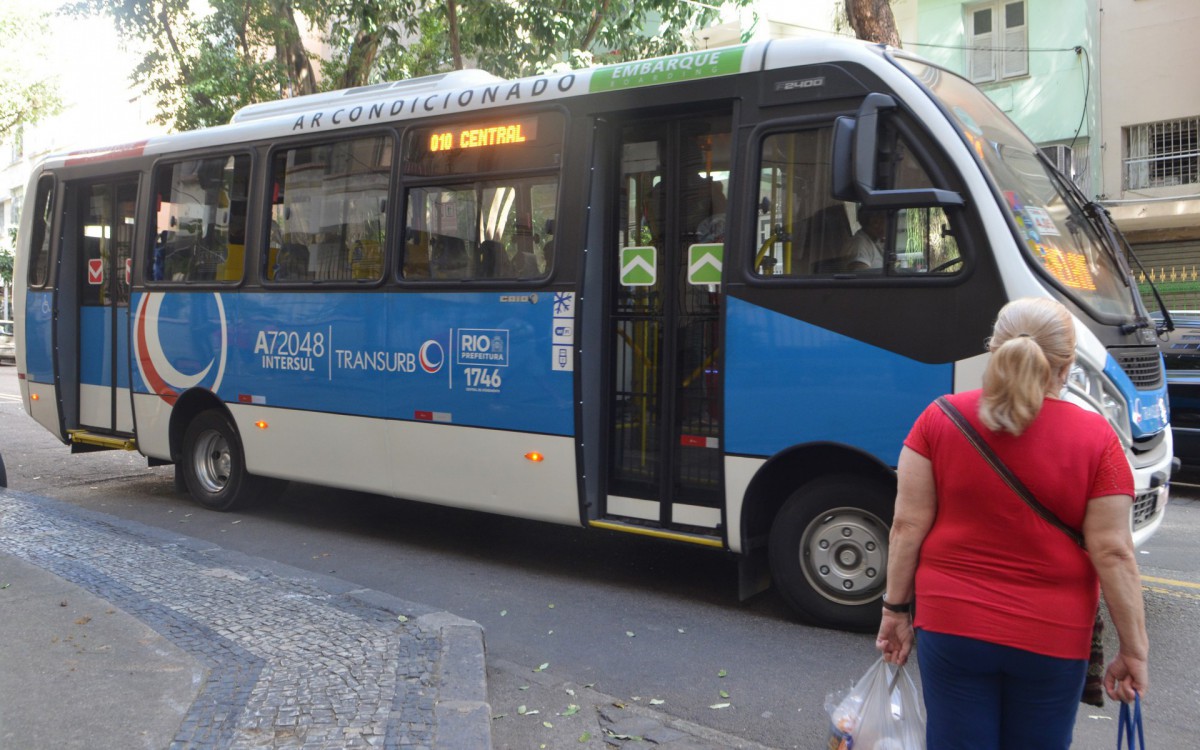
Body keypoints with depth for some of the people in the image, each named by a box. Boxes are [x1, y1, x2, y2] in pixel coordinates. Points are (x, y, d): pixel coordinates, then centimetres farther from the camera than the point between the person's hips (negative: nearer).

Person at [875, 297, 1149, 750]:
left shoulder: (939, 420, -7)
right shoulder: (1095, 439, -10)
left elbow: (908, 526, -7)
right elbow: (1113, 553, -10)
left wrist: (896, 609, 4)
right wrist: (1133, 649, 0)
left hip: (950, 627, 1)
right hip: (1052, 640, 0)